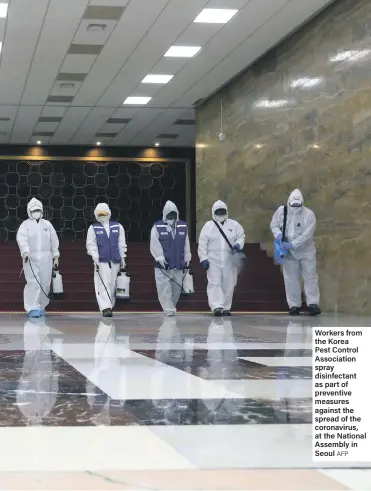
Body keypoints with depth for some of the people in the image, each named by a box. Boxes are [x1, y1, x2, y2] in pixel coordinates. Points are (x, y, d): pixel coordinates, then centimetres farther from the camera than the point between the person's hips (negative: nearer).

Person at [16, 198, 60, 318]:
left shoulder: (47, 224, 14)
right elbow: (21, 238, -11)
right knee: (33, 282, -13)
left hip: (46, 258, 3)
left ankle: (41, 306, 17)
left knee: (45, 283, 3)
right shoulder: (25, 224, 4)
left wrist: (55, 256, 10)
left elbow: (54, 240, 15)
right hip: (31, 258, -3)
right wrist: (25, 251, -28)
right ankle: (33, 308, -12)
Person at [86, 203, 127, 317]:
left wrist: (122, 258, 10)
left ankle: (110, 306, 14)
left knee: (112, 284, 5)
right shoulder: (93, 228, 6)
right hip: (101, 260, -2)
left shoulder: (118, 226, 11)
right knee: (103, 284, -11)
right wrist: (95, 257, -9)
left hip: (115, 260, 2)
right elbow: (90, 244, 2)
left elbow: (121, 243, 13)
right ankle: (105, 308, -16)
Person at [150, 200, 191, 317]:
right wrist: (160, 257, -14)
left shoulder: (183, 227, 9)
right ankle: (169, 309, -6)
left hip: (178, 264, 4)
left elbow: (186, 244, 12)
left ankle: (171, 306, 24)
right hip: (163, 264, -4)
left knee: (177, 289, 9)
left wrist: (187, 259, 10)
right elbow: (155, 245, -7)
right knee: (164, 289, -8)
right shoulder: (157, 227, -3)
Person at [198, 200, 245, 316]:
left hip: (229, 260, 2)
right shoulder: (208, 226, 4)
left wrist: (238, 244, -10)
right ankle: (217, 307, -20)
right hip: (213, 260, -2)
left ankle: (226, 308, 15)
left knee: (229, 284, 5)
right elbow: (202, 244, 2)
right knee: (214, 283, -13)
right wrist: (203, 258, -6)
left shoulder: (234, 225, 8)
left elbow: (241, 236, 12)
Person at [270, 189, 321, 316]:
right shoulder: (281, 211, -7)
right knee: (291, 279, 6)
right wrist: (278, 234, -18)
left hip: (306, 251, -2)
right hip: (289, 252, 2)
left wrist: (292, 244, -29)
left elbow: (307, 235, -23)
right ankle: (294, 305, 14)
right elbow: (274, 225, 5)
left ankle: (313, 304, 3)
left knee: (310, 277, -2)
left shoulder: (309, 214, -17)